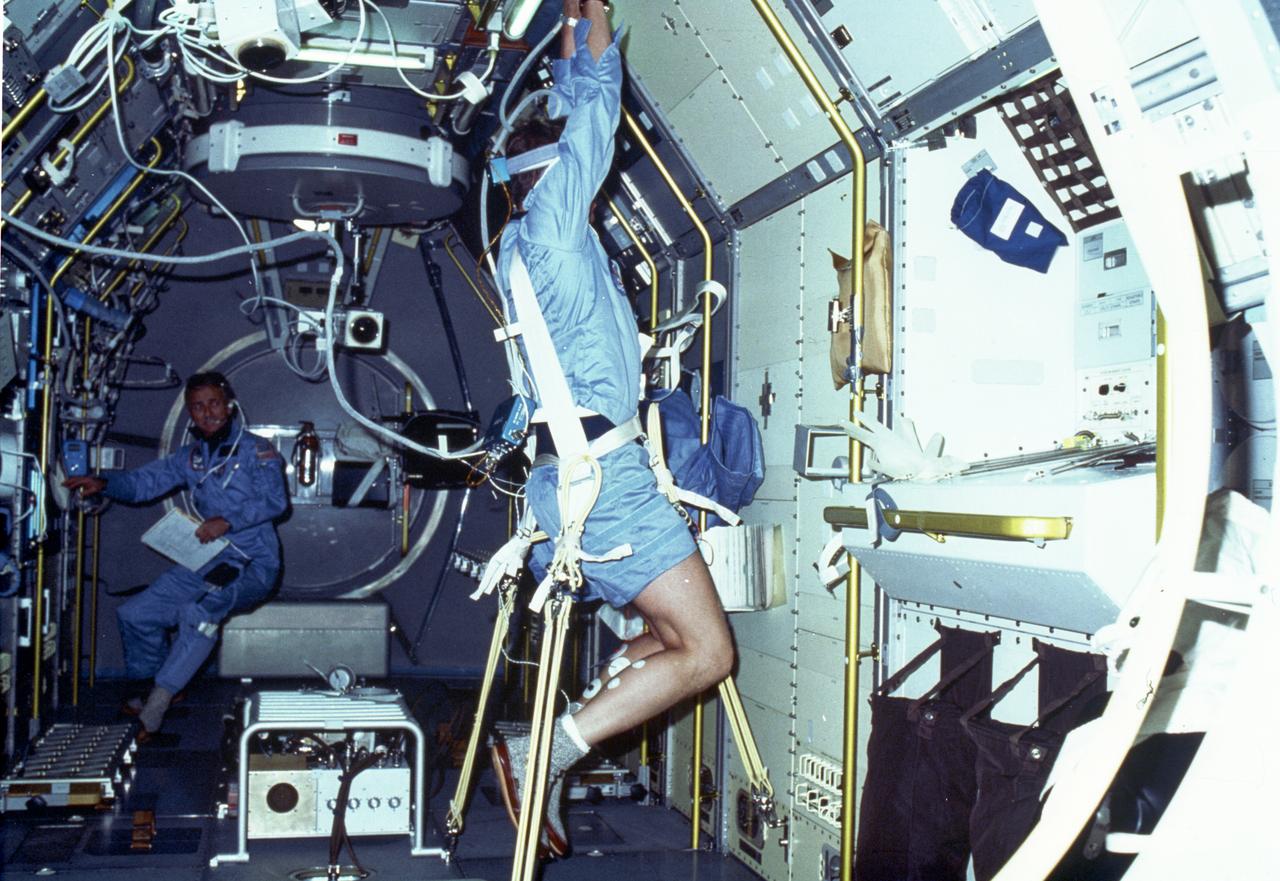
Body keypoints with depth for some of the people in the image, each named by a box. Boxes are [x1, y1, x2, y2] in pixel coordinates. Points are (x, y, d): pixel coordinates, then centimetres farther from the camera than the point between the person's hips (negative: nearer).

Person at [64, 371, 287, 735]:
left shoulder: (256, 449, -2)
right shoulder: (191, 457, 16)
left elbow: (275, 499, -14)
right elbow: (143, 481, 8)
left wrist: (228, 521, -25)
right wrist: (104, 483, -11)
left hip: (252, 565, -7)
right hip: (204, 562, 7)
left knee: (198, 611, -33)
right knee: (135, 613, -3)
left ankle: (154, 707, -26)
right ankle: (155, 688, 18)